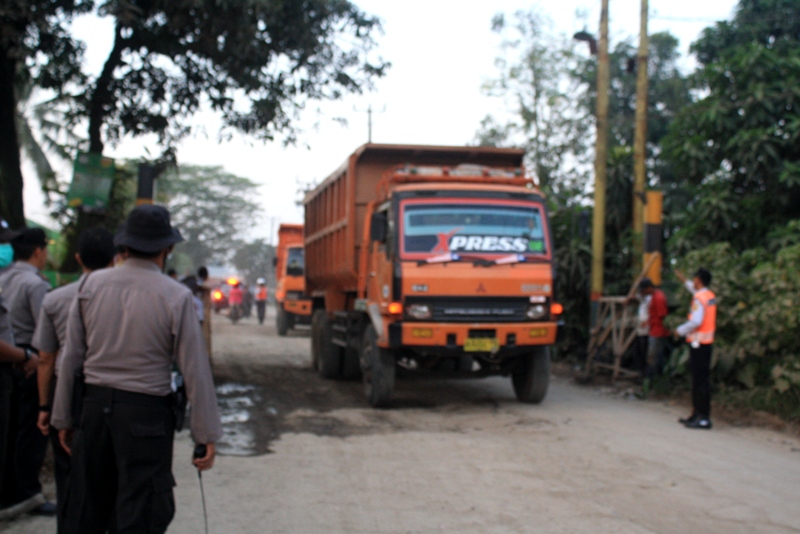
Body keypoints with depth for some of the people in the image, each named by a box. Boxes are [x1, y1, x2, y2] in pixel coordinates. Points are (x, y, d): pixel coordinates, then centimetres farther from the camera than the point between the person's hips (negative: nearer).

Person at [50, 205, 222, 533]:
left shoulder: (91, 285, 2)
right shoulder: (176, 296, -10)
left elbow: (71, 357, 5)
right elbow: (195, 371, -9)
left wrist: (63, 418, 15)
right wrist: (206, 435, -3)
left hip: (94, 406, 4)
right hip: (146, 412, -4)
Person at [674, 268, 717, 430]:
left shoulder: (699, 298, -16)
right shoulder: (710, 296, 12)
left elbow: (696, 321, -22)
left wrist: (680, 331, -9)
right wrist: (684, 280, 42)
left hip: (698, 342, -9)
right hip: (707, 342, 9)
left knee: (700, 380, -8)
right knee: (701, 378, 14)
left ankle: (704, 418, -9)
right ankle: (698, 413, 20)